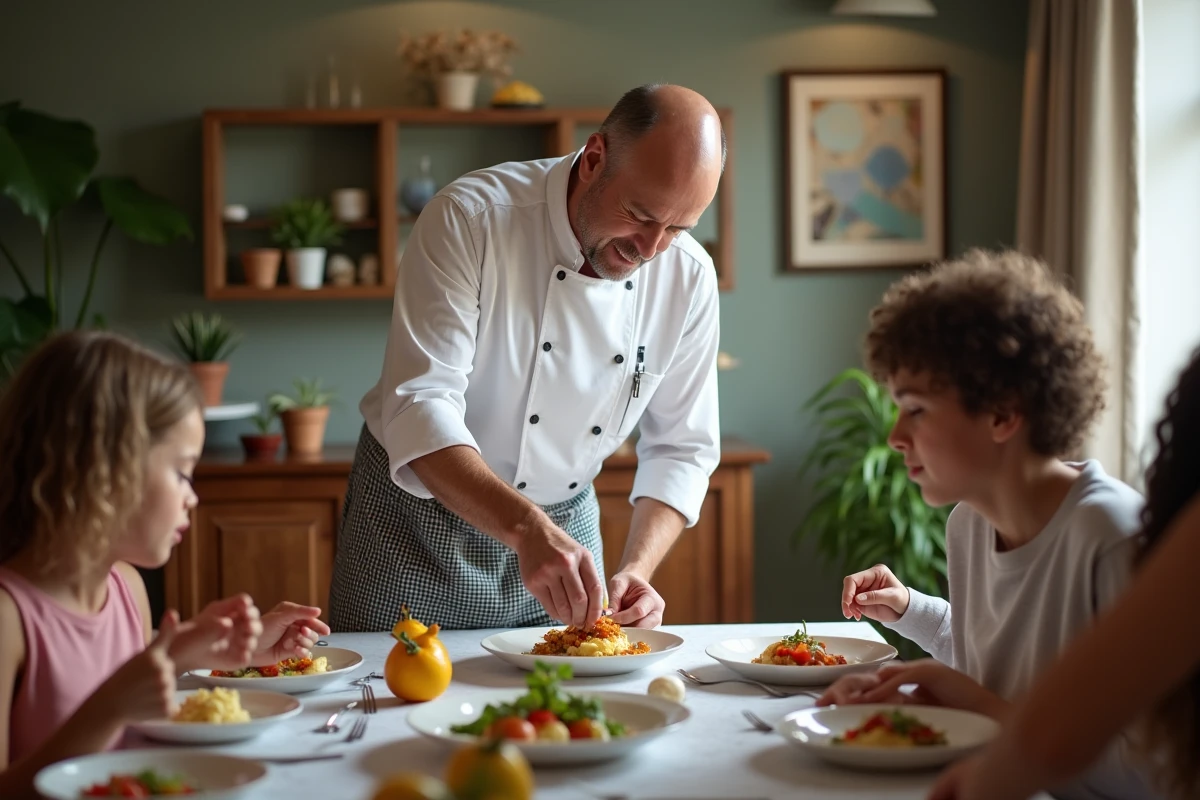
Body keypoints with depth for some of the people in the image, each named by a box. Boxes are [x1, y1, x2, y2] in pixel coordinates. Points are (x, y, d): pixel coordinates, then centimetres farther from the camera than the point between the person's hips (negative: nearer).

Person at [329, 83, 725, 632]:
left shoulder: (688, 277, -10)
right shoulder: (470, 218, -25)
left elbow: (681, 448, -3)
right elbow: (420, 406, -32)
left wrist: (637, 568, -20)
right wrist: (526, 527, -44)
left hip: (565, 522, 4)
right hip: (419, 513, -3)